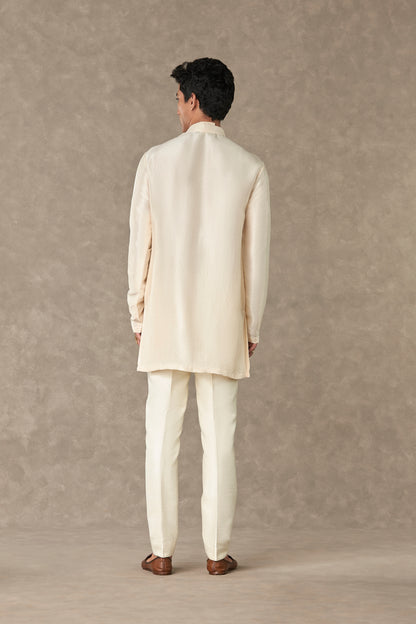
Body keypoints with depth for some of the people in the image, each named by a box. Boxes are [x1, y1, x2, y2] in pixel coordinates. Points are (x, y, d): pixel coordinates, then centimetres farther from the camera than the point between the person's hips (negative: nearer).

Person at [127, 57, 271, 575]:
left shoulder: (156, 160, -1)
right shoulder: (250, 168, 0)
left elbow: (140, 245, 1)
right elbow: (257, 255, 1)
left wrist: (138, 315, 10)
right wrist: (252, 326, 10)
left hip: (166, 319, 0)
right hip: (223, 320, 1)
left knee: (162, 435, 6)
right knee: (219, 437, 5)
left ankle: (162, 551, 11)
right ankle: (217, 552, 10)